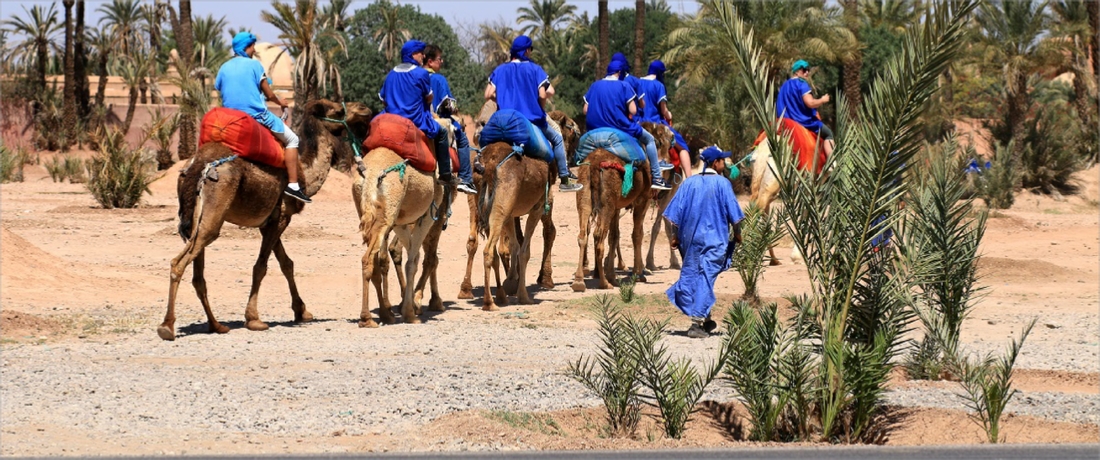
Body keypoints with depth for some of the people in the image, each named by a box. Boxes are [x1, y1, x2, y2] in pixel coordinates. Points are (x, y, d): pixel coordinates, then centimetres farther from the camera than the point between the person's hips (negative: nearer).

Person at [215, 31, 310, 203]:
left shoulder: (224, 68, 8)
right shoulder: (254, 65, -6)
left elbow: (218, 91, 10)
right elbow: (269, 94, -3)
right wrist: (280, 101, 17)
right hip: (256, 114, -6)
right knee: (291, 139, 5)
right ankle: (293, 185, -4)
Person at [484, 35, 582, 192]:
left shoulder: (500, 70, 5)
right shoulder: (534, 69, -4)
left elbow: (488, 95, -2)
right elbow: (542, 95, -12)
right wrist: (540, 109, 8)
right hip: (532, 119, -3)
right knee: (557, 139, 18)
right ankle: (565, 180, 14)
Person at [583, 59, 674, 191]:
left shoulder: (594, 86, 7)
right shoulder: (623, 86, -6)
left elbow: (585, 110, 4)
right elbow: (633, 111, -11)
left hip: (595, 129, 6)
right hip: (619, 127, -6)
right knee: (649, 139, 17)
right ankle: (656, 178, 11)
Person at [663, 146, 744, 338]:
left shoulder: (689, 183, 3)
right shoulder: (722, 183, -7)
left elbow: (676, 213, 2)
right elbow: (733, 214, -5)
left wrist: (675, 236, 10)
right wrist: (737, 235, 9)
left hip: (690, 238, 4)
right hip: (714, 240, -4)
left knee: (691, 275, 15)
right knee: (706, 278, -3)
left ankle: (704, 320, 24)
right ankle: (698, 322, -9)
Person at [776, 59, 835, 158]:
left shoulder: (784, 86, 12)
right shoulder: (801, 84, -14)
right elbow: (810, 103, -22)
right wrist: (822, 100, -6)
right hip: (803, 121, -9)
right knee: (828, 133, 4)